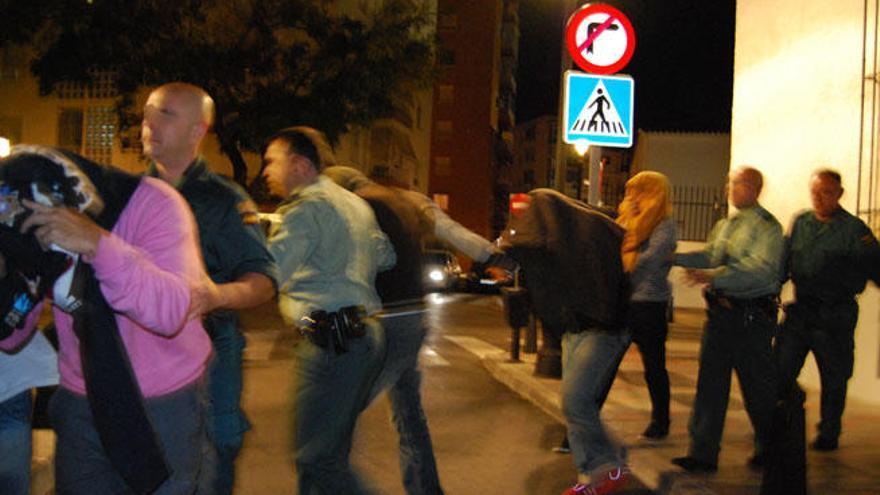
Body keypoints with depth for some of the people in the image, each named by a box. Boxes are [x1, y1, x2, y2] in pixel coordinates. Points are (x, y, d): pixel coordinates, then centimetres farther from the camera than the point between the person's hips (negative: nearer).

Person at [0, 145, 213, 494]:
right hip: (82, 406, 4)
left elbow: (170, 311, -31)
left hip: (167, 408, -3)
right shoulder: (36, 225, -7)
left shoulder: (153, 204, -19)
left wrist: (98, 244, -42)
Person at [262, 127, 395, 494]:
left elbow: (267, 273, -23)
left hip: (331, 340, -10)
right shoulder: (355, 203, 18)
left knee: (315, 457, -5)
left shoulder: (308, 207, -10)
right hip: (366, 335, 10)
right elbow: (386, 256, 27)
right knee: (331, 452, 16)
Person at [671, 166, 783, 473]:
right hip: (720, 311, 7)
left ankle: (769, 449, 29)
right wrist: (673, 257, 0)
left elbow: (761, 268, -21)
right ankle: (703, 453, 10)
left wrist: (714, 276, -31)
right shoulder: (724, 226, 16)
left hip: (752, 317, -6)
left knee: (758, 385, 6)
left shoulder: (767, 226, -9)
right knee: (710, 381, 4)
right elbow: (708, 256, 14)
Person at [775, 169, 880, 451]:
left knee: (833, 379, 9)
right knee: (779, 372, 4)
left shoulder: (853, 229, -7)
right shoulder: (800, 223, 8)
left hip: (834, 316, -4)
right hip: (799, 311, 4)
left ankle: (829, 433, 25)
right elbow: (784, 262, 16)